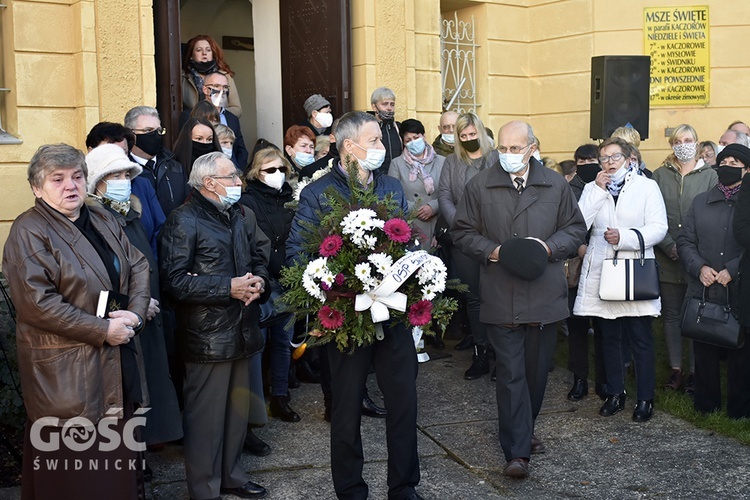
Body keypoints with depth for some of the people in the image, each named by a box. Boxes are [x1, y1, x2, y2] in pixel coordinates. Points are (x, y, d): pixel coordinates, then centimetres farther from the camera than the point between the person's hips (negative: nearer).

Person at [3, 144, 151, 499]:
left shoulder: (103, 220, 13)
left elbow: (138, 267, 13)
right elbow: (37, 302, -19)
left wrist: (135, 313, -6)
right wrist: (103, 330, -17)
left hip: (120, 363, 7)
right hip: (65, 372, -6)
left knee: (120, 454, 13)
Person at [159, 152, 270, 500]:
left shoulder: (242, 217, 14)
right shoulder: (184, 221, -11)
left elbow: (258, 259, 22)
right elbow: (175, 281, -17)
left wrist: (259, 281, -1)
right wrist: (228, 287, -20)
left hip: (242, 331, 8)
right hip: (207, 336, -7)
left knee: (237, 408, 16)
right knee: (206, 415, 1)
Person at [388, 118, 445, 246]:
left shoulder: (441, 162, 9)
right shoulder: (397, 164, 7)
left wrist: (433, 207, -11)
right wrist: (415, 210, -9)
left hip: (437, 225, 1)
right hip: (409, 227, -1)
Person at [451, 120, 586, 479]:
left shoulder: (556, 186, 5)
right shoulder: (479, 186, 1)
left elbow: (576, 229, 11)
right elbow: (461, 232, 6)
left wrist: (549, 247, -9)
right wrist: (492, 251, -11)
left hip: (544, 294, 3)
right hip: (501, 297, -2)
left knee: (537, 370, 14)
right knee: (511, 374, -4)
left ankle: (521, 432, 34)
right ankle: (517, 452, -1)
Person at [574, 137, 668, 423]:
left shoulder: (647, 187, 3)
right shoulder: (592, 189, 10)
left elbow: (659, 228, -6)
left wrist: (624, 237, -18)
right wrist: (598, 191, -8)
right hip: (601, 273, 3)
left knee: (641, 339, 0)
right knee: (609, 337, 11)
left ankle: (645, 398, 10)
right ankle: (615, 393, 22)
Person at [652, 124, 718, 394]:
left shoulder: (709, 175, 4)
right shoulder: (660, 175, 7)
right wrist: (671, 247, -11)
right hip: (667, 259, 1)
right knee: (671, 315, 8)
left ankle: (695, 370, 13)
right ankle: (676, 368, 17)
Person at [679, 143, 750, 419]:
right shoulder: (700, 202, 12)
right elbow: (685, 240, 8)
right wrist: (699, 267, -8)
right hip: (703, 292, 3)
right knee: (705, 353, 12)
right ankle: (705, 406, 25)